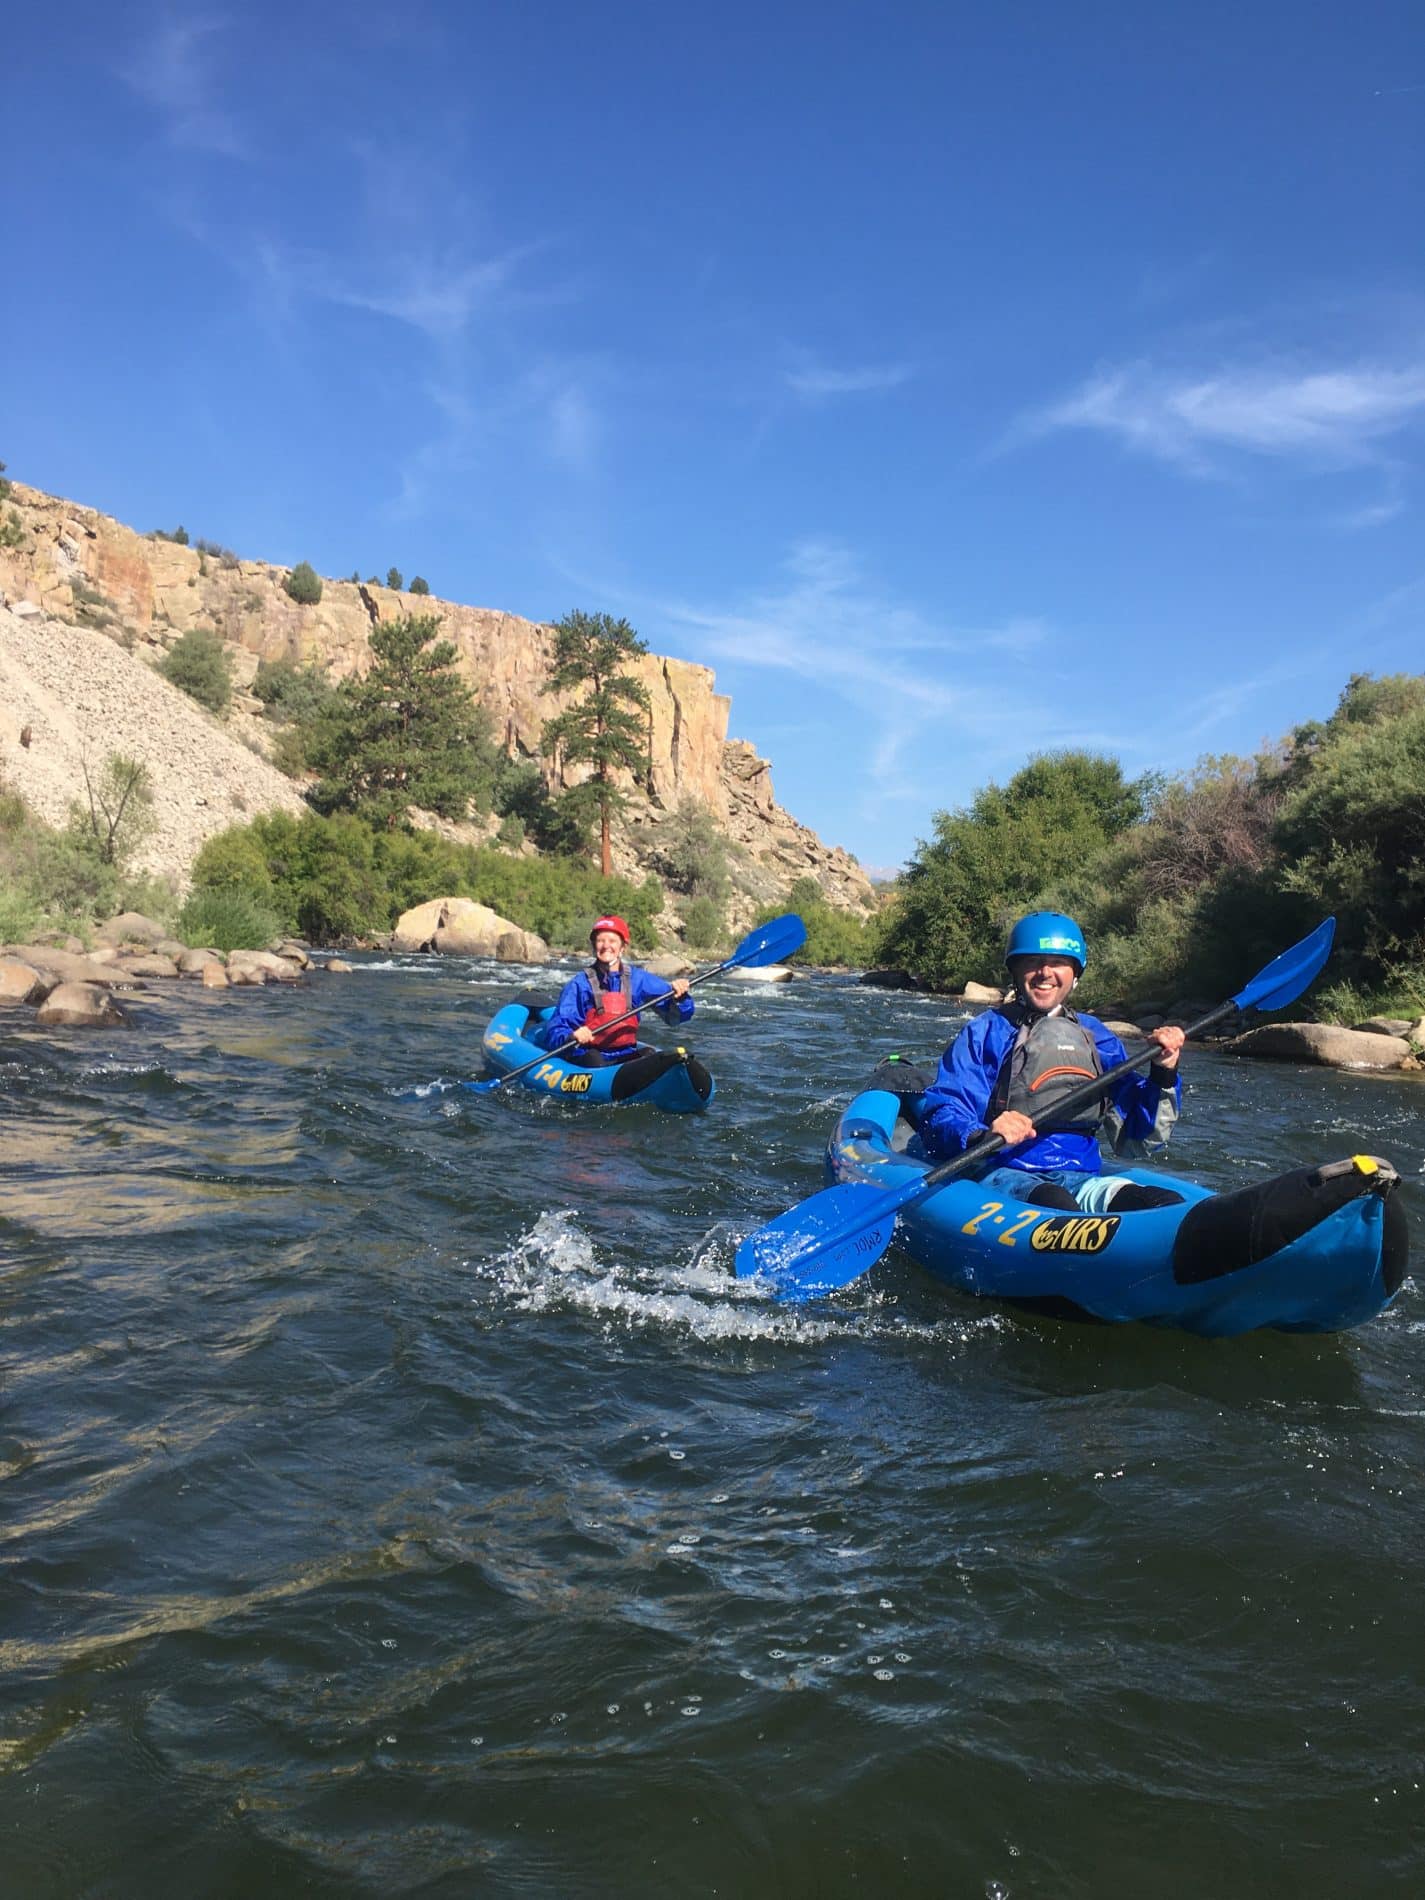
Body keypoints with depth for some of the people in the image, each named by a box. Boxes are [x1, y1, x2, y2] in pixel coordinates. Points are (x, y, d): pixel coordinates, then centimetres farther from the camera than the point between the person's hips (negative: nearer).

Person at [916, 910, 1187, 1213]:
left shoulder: (1096, 1038, 19)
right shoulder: (985, 1033, 6)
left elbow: (1135, 1140, 16)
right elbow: (939, 1121, -5)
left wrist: (1163, 1075, 1)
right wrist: (982, 1137, -26)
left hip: (1082, 1180, 4)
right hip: (1005, 1176, -4)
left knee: (1168, 1204, -26)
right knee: (1052, 1201, -39)